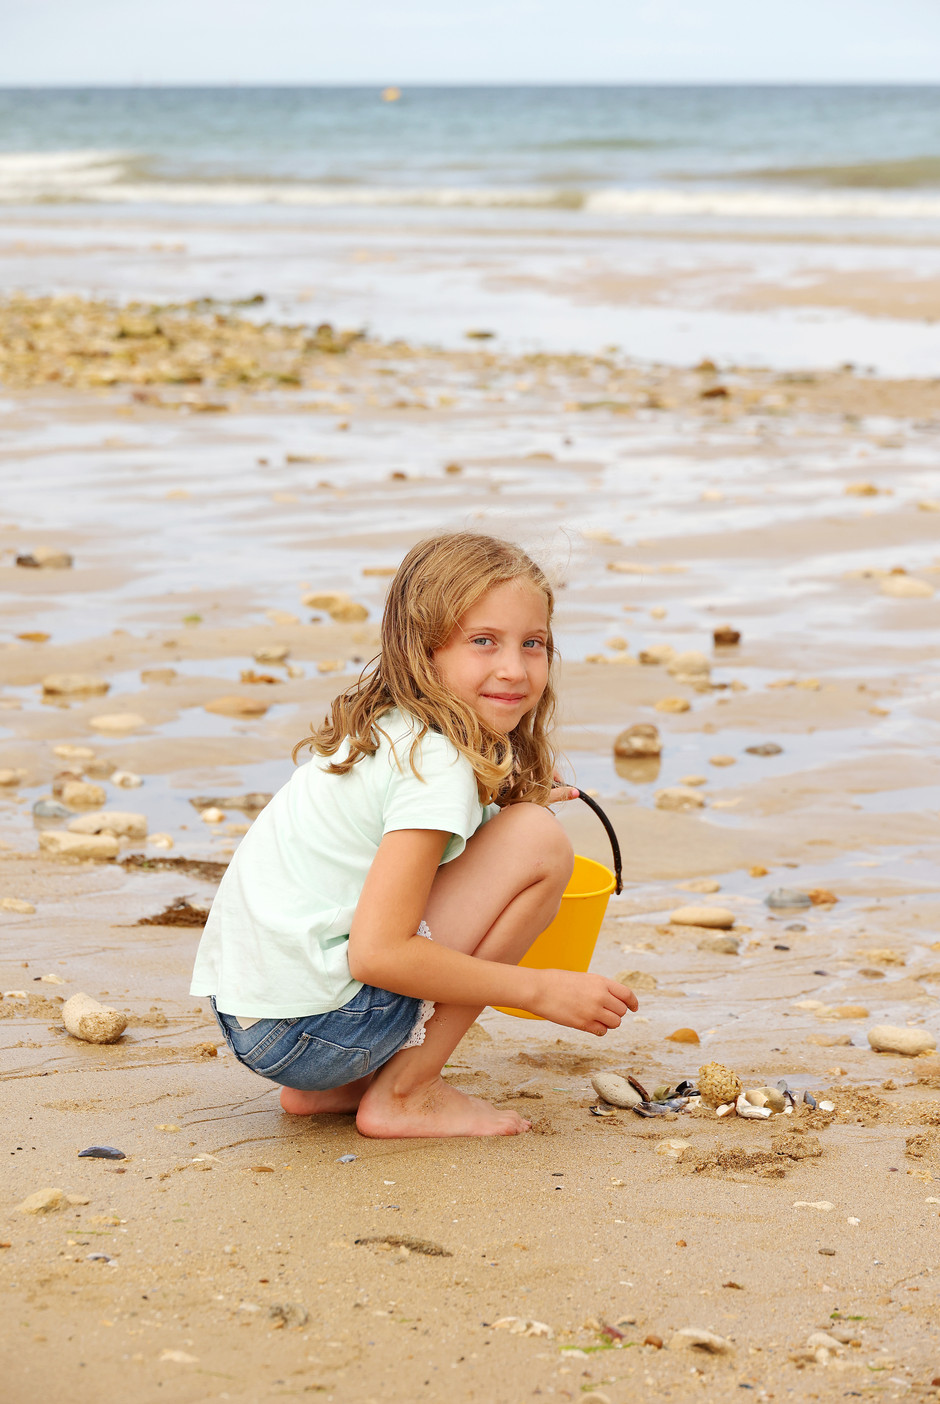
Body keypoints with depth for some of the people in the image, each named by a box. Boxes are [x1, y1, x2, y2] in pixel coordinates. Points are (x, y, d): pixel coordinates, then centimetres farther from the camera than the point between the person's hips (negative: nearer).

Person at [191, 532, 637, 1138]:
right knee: (541, 841, -9)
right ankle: (404, 1094, -3)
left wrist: (510, 809, 25)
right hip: (309, 1030, -9)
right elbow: (378, 952, -22)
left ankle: (329, 1087, 17)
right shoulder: (436, 765, -17)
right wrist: (540, 989, -15)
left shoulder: (381, 725, 11)